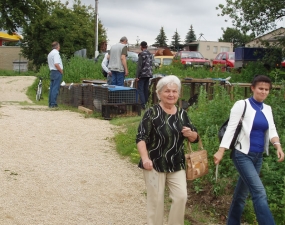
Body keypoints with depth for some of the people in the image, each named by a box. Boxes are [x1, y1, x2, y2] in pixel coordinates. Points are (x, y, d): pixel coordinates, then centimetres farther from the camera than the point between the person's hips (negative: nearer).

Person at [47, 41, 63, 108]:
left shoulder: (50, 54, 17)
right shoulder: (56, 53, -13)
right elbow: (56, 64, -22)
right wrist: (61, 71, -11)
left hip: (52, 72, 10)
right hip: (57, 72, -9)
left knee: (52, 88, 11)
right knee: (55, 88, -8)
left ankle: (50, 103, 14)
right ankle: (53, 104, -8)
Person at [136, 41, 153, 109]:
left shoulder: (141, 54, -12)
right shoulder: (150, 54, 11)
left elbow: (139, 65, -15)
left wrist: (137, 75, -12)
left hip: (142, 74, -8)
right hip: (148, 74, 8)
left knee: (140, 89, -6)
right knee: (146, 89, 13)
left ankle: (143, 104, -15)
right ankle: (145, 103, 17)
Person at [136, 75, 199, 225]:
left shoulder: (182, 113, 7)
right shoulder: (152, 113, -9)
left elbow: (195, 138, 12)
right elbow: (141, 138, -15)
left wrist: (190, 134, -12)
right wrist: (145, 158, -30)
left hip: (176, 165, 5)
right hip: (155, 164, -4)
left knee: (181, 197, 2)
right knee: (156, 200, 4)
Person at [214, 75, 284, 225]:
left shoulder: (267, 109, 10)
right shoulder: (242, 105, -8)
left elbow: (271, 130, 0)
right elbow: (230, 129, -12)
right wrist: (221, 151, -18)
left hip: (258, 157, 6)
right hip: (242, 155, -6)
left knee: (242, 193, 15)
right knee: (259, 193, -14)